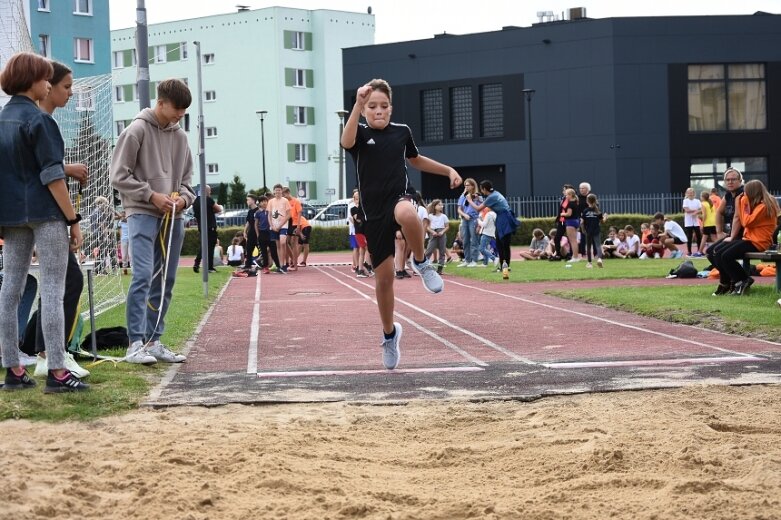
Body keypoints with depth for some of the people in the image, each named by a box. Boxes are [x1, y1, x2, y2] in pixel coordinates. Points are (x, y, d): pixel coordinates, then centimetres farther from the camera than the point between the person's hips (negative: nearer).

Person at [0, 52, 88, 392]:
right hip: (44, 212, -8)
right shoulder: (38, 120, -11)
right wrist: (73, 220, -13)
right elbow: (52, 176, -16)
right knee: (53, 290, -6)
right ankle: (56, 372, -9)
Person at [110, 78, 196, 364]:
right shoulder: (137, 131, -6)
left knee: (165, 281, 7)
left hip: (172, 217, 7)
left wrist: (184, 198, 0)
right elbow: (120, 176, -8)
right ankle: (136, 344, -16)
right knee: (143, 276, -16)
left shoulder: (180, 136, 12)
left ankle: (153, 341, 14)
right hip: (143, 214, -7)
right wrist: (152, 195, -14)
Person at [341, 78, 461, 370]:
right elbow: (346, 142, -28)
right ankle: (389, 333, 27)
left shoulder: (402, 132, 7)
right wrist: (358, 105, -38)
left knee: (406, 213, -41)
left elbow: (415, 159, 28)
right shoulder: (360, 134, -2)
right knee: (383, 277, 4)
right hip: (374, 212, 0)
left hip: (399, 199, 0)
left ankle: (421, 263, -15)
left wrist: (448, 170, 23)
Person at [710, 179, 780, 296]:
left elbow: (747, 222, -18)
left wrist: (745, 206, -9)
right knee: (718, 255, -4)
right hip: (749, 238, 10)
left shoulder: (764, 206, -13)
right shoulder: (758, 205, 19)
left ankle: (743, 281, -7)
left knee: (727, 256, -23)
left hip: (757, 242, -10)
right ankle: (726, 284, 5)